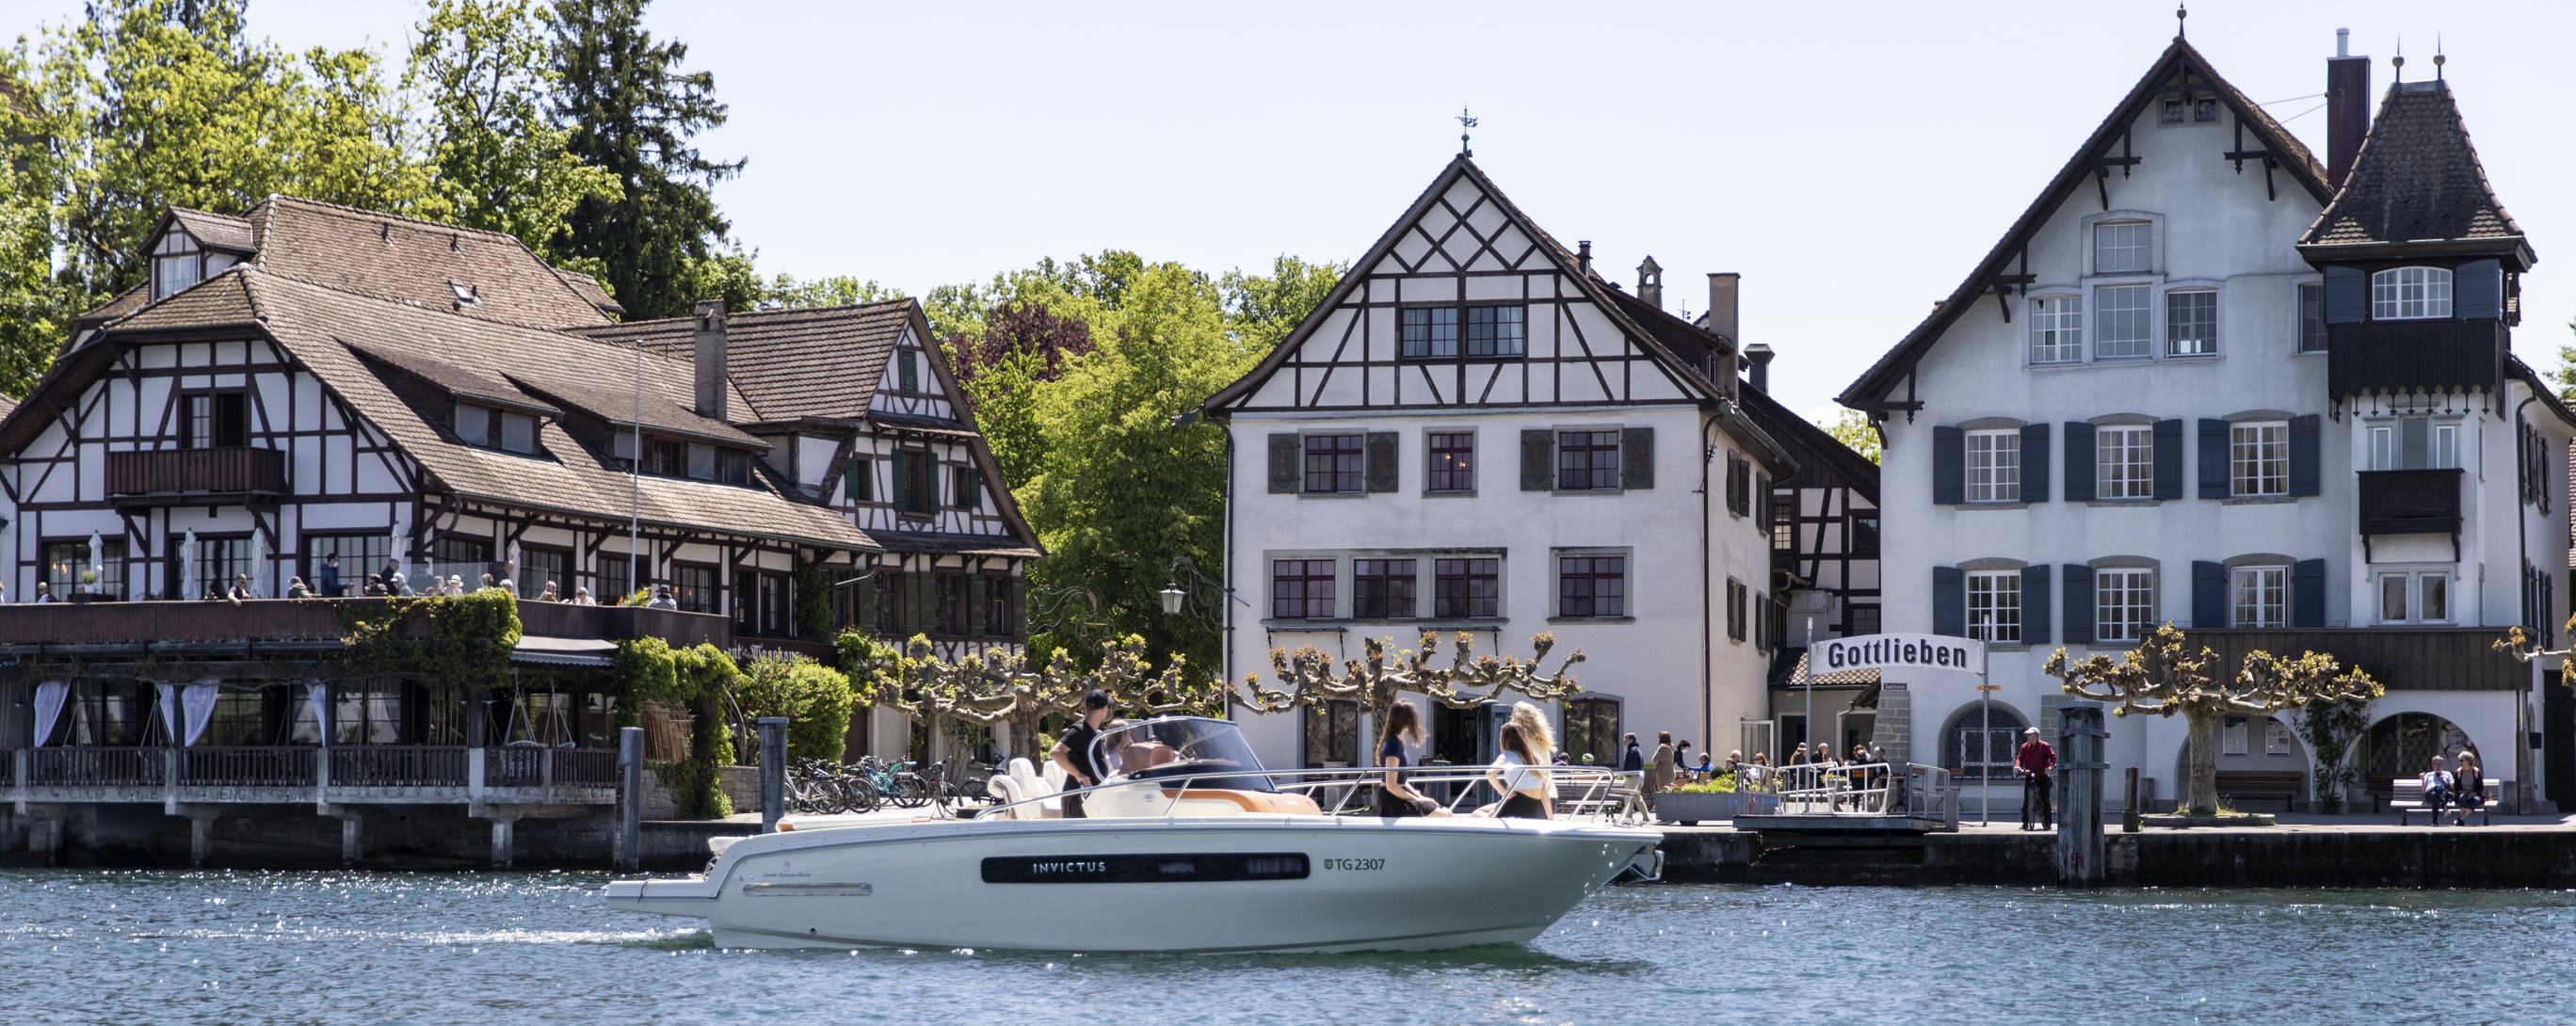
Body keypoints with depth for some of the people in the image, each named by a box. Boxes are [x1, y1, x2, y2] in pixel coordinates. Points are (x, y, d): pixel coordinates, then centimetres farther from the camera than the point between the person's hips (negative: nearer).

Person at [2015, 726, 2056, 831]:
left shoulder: (2044, 746, -1)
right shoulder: (2025, 747, 8)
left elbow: (2053, 756, -6)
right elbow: (2019, 757, 3)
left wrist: (2050, 766, -24)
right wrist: (2017, 766, -18)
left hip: (2042, 776, -2)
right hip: (2029, 776, 2)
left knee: (2046, 800, -2)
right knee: (2026, 800, -3)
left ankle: (2048, 823, 3)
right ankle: (2025, 822, 3)